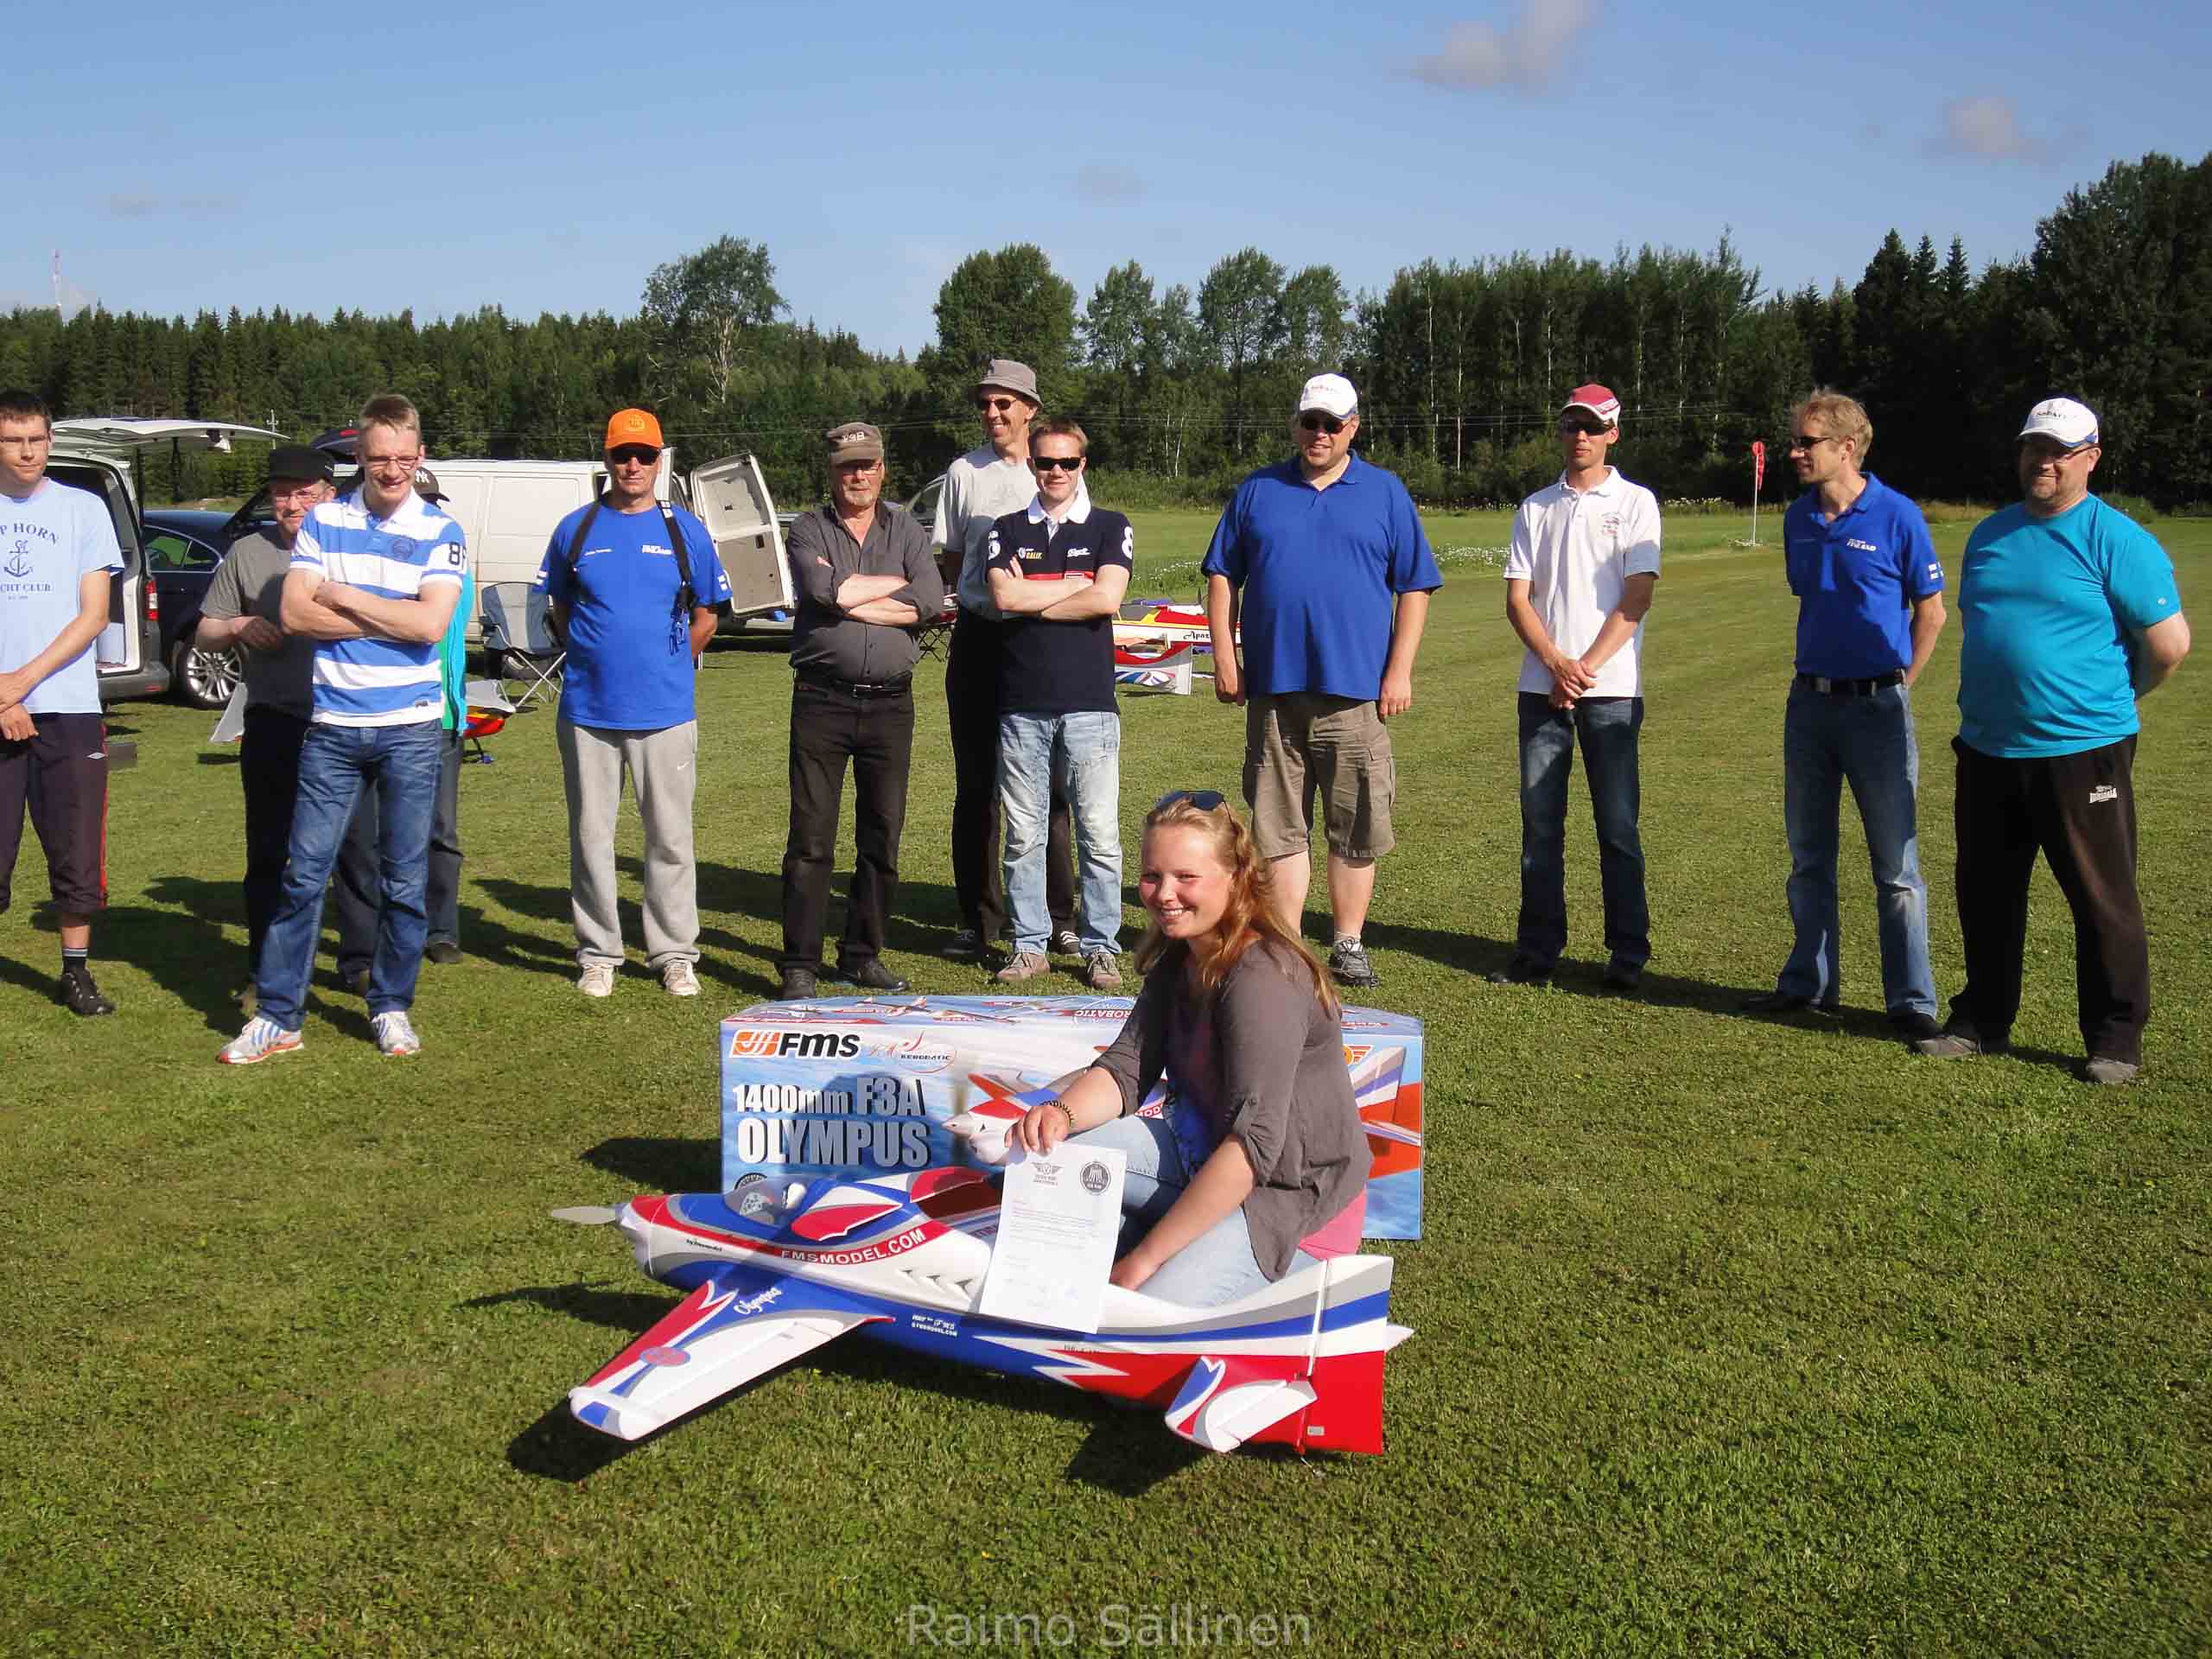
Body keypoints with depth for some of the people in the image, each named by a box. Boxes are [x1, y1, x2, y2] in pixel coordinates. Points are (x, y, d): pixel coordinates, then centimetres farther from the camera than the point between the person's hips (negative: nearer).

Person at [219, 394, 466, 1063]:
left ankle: (392, 1007, 19)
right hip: (332, 726, 1)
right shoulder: (322, 522, 5)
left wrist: (341, 596, -9)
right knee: (304, 871, 2)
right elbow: (295, 613, -6)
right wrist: (391, 618, -11)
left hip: (410, 729, -1)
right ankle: (278, 1015, 9)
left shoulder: (440, 533, 0)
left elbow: (431, 623, -15)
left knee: (404, 878, 6)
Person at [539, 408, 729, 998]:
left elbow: (706, 616, 12)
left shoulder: (686, 530, 5)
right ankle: (598, 954, 17)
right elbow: (559, 610, 15)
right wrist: (595, 659, 8)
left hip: (666, 711, -1)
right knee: (591, 836, 6)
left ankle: (674, 953, 13)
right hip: (588, 711, 1)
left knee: (671, 838, 3)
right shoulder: (576, 528, 6)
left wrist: (667, 664, 9)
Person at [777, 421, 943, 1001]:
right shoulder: (809, 529, 7)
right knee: (811, 836, -3)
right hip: (822, 698, -2)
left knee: (882, 836, 7)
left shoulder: (906, 530, 12)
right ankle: (799, 965, 2)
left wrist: (852, 602, -10)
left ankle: (863, 955, 19)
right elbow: (825, 589, -14)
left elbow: (931, 601, -6)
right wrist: (895, 583, -3)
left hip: (890, 703, 3)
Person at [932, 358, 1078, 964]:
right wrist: (985, 592, -3)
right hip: (979, 636, 2)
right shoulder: (964, 472, 11)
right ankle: (978, 918, 10)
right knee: (975, 784, 3)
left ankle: (1057, 916, 10)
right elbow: (950, 560, 15)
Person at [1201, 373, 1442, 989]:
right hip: (1273, 688, 1)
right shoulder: (1256, 492, 12)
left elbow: (1414, 588, 7)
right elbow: (1223, 577, 13)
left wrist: (1399, 670, -2)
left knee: (1357, 828, 2)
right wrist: (1224, 658, 3)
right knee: (1279, 828, 4)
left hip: (1356, 689, -1)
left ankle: (1348, 944, 14)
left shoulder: (1386, 494, 9)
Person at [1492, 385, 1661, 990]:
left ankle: (1628, 954, 8)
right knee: (1539, 823, 5)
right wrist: (1557, 664, -9)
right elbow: (1517, 600, 6)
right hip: (1541, 685, 3)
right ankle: (1537, 950, 12)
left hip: (1611, 689, -3)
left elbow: (1636, 599, -5)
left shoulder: (1635, 503, 4)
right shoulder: (1535, 509, 13)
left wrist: (1586, 668, -13)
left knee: (1617, 825, -1)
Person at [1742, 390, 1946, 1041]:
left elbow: (1931, 613, -3)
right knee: (1809, 855, 13)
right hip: (1809, 700, 6)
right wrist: (1819, 674, 14)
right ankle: (1810, 980, 26)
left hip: (1876, 705, -6)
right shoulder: (1799, 518, 6)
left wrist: (1894, 685, 0)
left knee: (1895, 863, 0)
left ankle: (1911, 1001, 7)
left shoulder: (1897, 517, -10)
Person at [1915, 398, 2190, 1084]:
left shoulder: (2117, 540, -9)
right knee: (1986, 897, 15)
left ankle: (2115, 1041, 11)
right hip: (1987, 749, 6)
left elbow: (2170, 643, -9)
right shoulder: (1990, 534, 11)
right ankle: (1981, 1022, 28)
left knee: (2102, 901, 2)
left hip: (2081, 751, -6)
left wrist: (2110, 699, 4)